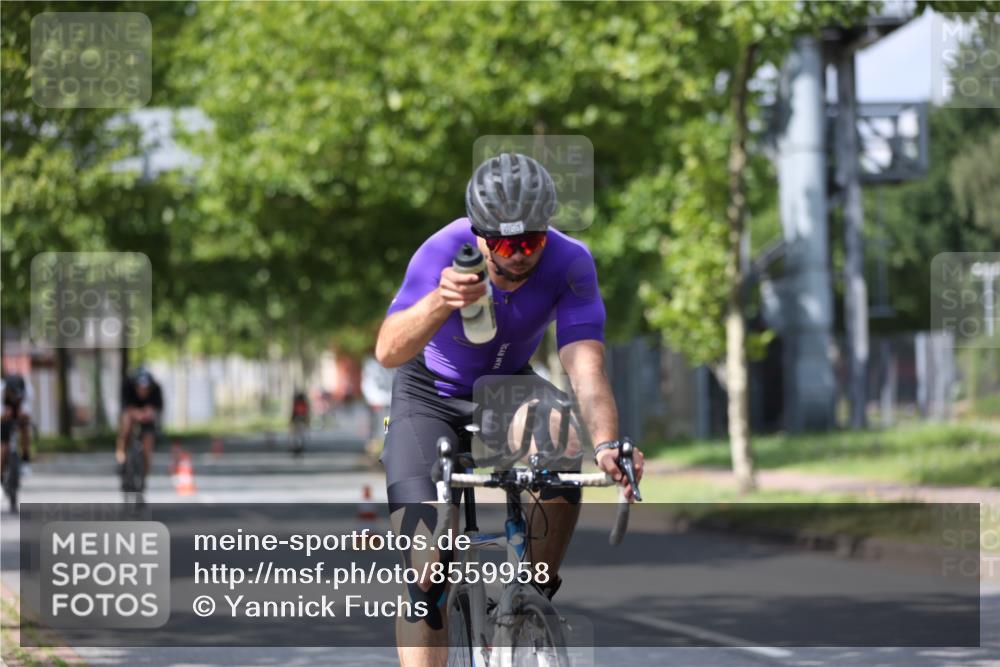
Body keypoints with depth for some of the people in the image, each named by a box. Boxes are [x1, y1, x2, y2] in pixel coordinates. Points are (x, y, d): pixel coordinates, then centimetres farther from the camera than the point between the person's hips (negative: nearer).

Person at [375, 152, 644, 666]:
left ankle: (536, 599, -16)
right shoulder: (444, 253, -31)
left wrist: (607, 444, -55)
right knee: (424, 565, -16)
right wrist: (440, 302, -65)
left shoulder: (569, 263, -26)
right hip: (431, 396, -1)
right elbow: (388, 352, -44)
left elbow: (586, 368, -35)